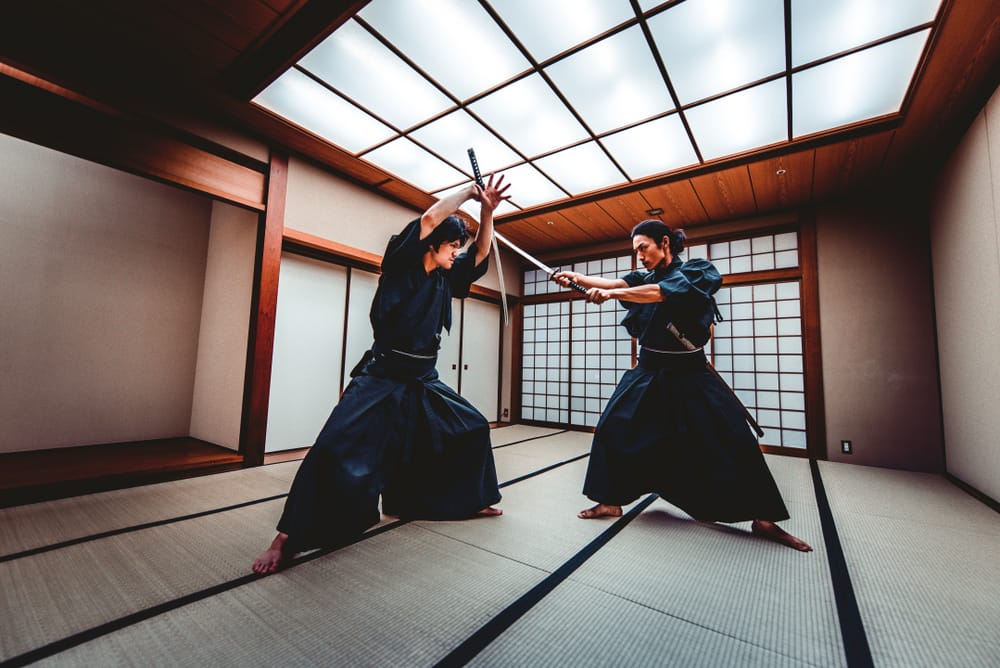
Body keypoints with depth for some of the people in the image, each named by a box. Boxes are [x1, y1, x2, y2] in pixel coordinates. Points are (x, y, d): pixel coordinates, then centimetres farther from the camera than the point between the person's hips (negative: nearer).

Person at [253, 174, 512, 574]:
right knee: (335, 450, -18)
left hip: (424, 382, 7)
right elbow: (430, 218, -19)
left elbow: (480, 254, 17)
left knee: (472, 429, 12)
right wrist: (469, 191, -5)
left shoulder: (444, 279, 11)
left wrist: (487, 209, 5)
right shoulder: (401, 266, -7)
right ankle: (287, 538, 0)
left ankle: (470, 502, 31)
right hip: (381, 378, -7)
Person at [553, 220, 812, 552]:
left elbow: (662, 293, -28)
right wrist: (577, 277, -32)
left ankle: (763, 520, 18)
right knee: (614, 428, -4)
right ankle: (611, 501, 11)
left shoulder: (698, 271, -7)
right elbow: (616, 282, -14)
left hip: (689, 375, -3)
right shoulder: (644, 277, 7)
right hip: (649, 372, 4)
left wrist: (610, 294, -38)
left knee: (732, 443, -3)